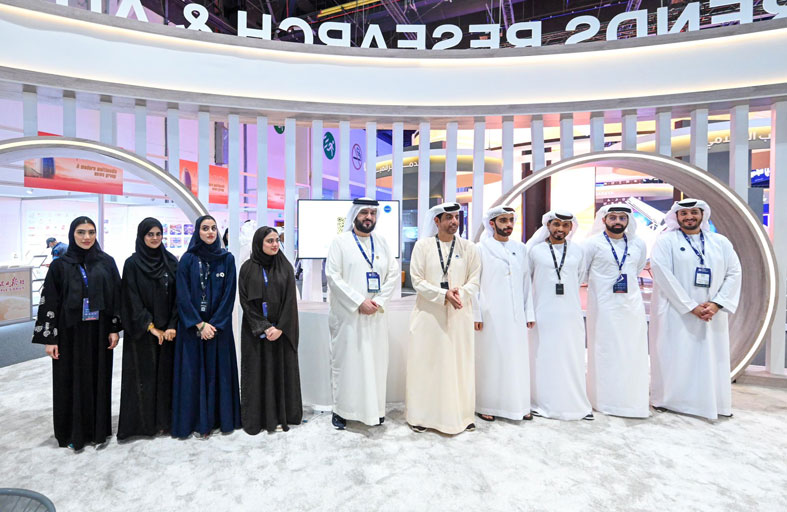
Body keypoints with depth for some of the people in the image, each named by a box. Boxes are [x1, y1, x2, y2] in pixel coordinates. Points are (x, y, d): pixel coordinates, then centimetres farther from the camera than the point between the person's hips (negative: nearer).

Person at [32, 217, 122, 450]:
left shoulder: (107, 262, 1)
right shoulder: (60, 265, -2)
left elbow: (116, 296, 1)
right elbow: (49, 301, -2)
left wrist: (115, 328, -3)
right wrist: (49, 337, -6)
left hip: (99, 331, 1)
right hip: (70, 332, -1)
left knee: (99, 378, 9)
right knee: (71, 380, 8)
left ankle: (98, 428, 24)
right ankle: (73, 432, 24)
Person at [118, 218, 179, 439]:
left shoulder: (171, 262, 5)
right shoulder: (132, 264, -3)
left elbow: (178, 296, 2)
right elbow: (132, 300, -7)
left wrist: (172, 326, -7)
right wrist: (150, 326, -11)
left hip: (167, 330, 3)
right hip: (141, 331, -3)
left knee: (165, 373, 7)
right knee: (143, 375, 4)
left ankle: (163, 419, 19)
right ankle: (143, 421, 18)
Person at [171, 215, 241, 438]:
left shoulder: (227, 259, 2)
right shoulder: (188, 259, -1)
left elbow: (229, 294, -2)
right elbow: (183, 296, -5)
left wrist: (214, 324, -10)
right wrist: (199, 324, -12)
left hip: (219, 326, 1)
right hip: (192, 327, -1)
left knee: (219, 371, 6)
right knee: (194, 372, 3)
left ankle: (221, 417, 19)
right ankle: (197, 421, 15)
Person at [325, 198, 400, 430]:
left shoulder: (382, 243, 10)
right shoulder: (340, 241, -1)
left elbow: (393, 274, 6)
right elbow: (333, 276, -9)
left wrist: (379, 301, -8)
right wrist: (359, 302, -14)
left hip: (376, 314, 4)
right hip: (348, 314, -3)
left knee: (376, 360, 8)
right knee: (345, 360, 3)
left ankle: (375, 407, 21)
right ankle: (342, 409, 17)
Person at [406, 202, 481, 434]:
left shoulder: (469, 248, 6)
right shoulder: (423, 245, 1)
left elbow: (474, 281, 4)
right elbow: (417, 280, -4)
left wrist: (459, 294, -16)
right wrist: (444, 295, -15)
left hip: (459, 314, 2)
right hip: (428, 314, -1)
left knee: (459, 363, 7)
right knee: (426, 363, 4)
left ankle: (461, 414, 22)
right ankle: (421, 415, 18)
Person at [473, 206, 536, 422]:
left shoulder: (521, 248, 11)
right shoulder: (481, 249, -1)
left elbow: (526, 282, 11)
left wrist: (529, 313, 8)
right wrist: (476, 314, -8)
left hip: (516, 315, 4)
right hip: (490, 315, -4)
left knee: (518, 359, 8)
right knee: (490, 359, 3)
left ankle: (519, 404, 23)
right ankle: (486, 405, 17)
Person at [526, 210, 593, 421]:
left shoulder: (577, 251, 7)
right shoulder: (535, 250, 1)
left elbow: (580, 277, 20)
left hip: (570, 313, 2)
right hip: (544, 313, -2)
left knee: (572, 357, 6)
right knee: (543, 357, 3)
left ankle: (576, 403, 19)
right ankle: (543, 403, 14)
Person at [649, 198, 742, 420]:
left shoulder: (721, 242, 10)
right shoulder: (666, 241, -3)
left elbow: (734, 273, 4)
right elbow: (664, 275, -12)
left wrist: (716, 304, -10)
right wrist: (691, 306, -15)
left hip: (712, 314, 4)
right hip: (675, 313, -3)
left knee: (711, 357, 9)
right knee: (673, 356, 2)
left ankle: (714, 403, 22)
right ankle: (665, 399, 13)